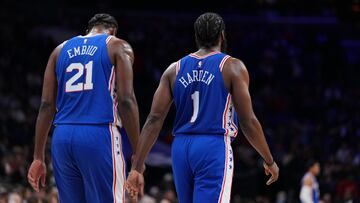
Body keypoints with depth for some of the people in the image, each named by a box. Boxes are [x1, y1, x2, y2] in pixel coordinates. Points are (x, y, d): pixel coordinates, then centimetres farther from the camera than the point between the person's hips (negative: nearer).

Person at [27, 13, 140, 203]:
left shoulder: (61, 50, 19)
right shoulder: (118, 47, 6)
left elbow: (46, 106, 13)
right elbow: (126, 101, -5)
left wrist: (38, 158, 13)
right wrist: (138, 154, -4)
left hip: (62, 137, 5)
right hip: (100, 135, -5)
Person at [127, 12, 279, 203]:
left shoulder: (174, 70, 10)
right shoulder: (232, 67, -2)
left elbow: (154, 120, 4)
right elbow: (248, 121, -4)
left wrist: (136, 168, 3)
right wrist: (269, 161, 7)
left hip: (181, 148, 6)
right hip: (215, 149, -6)